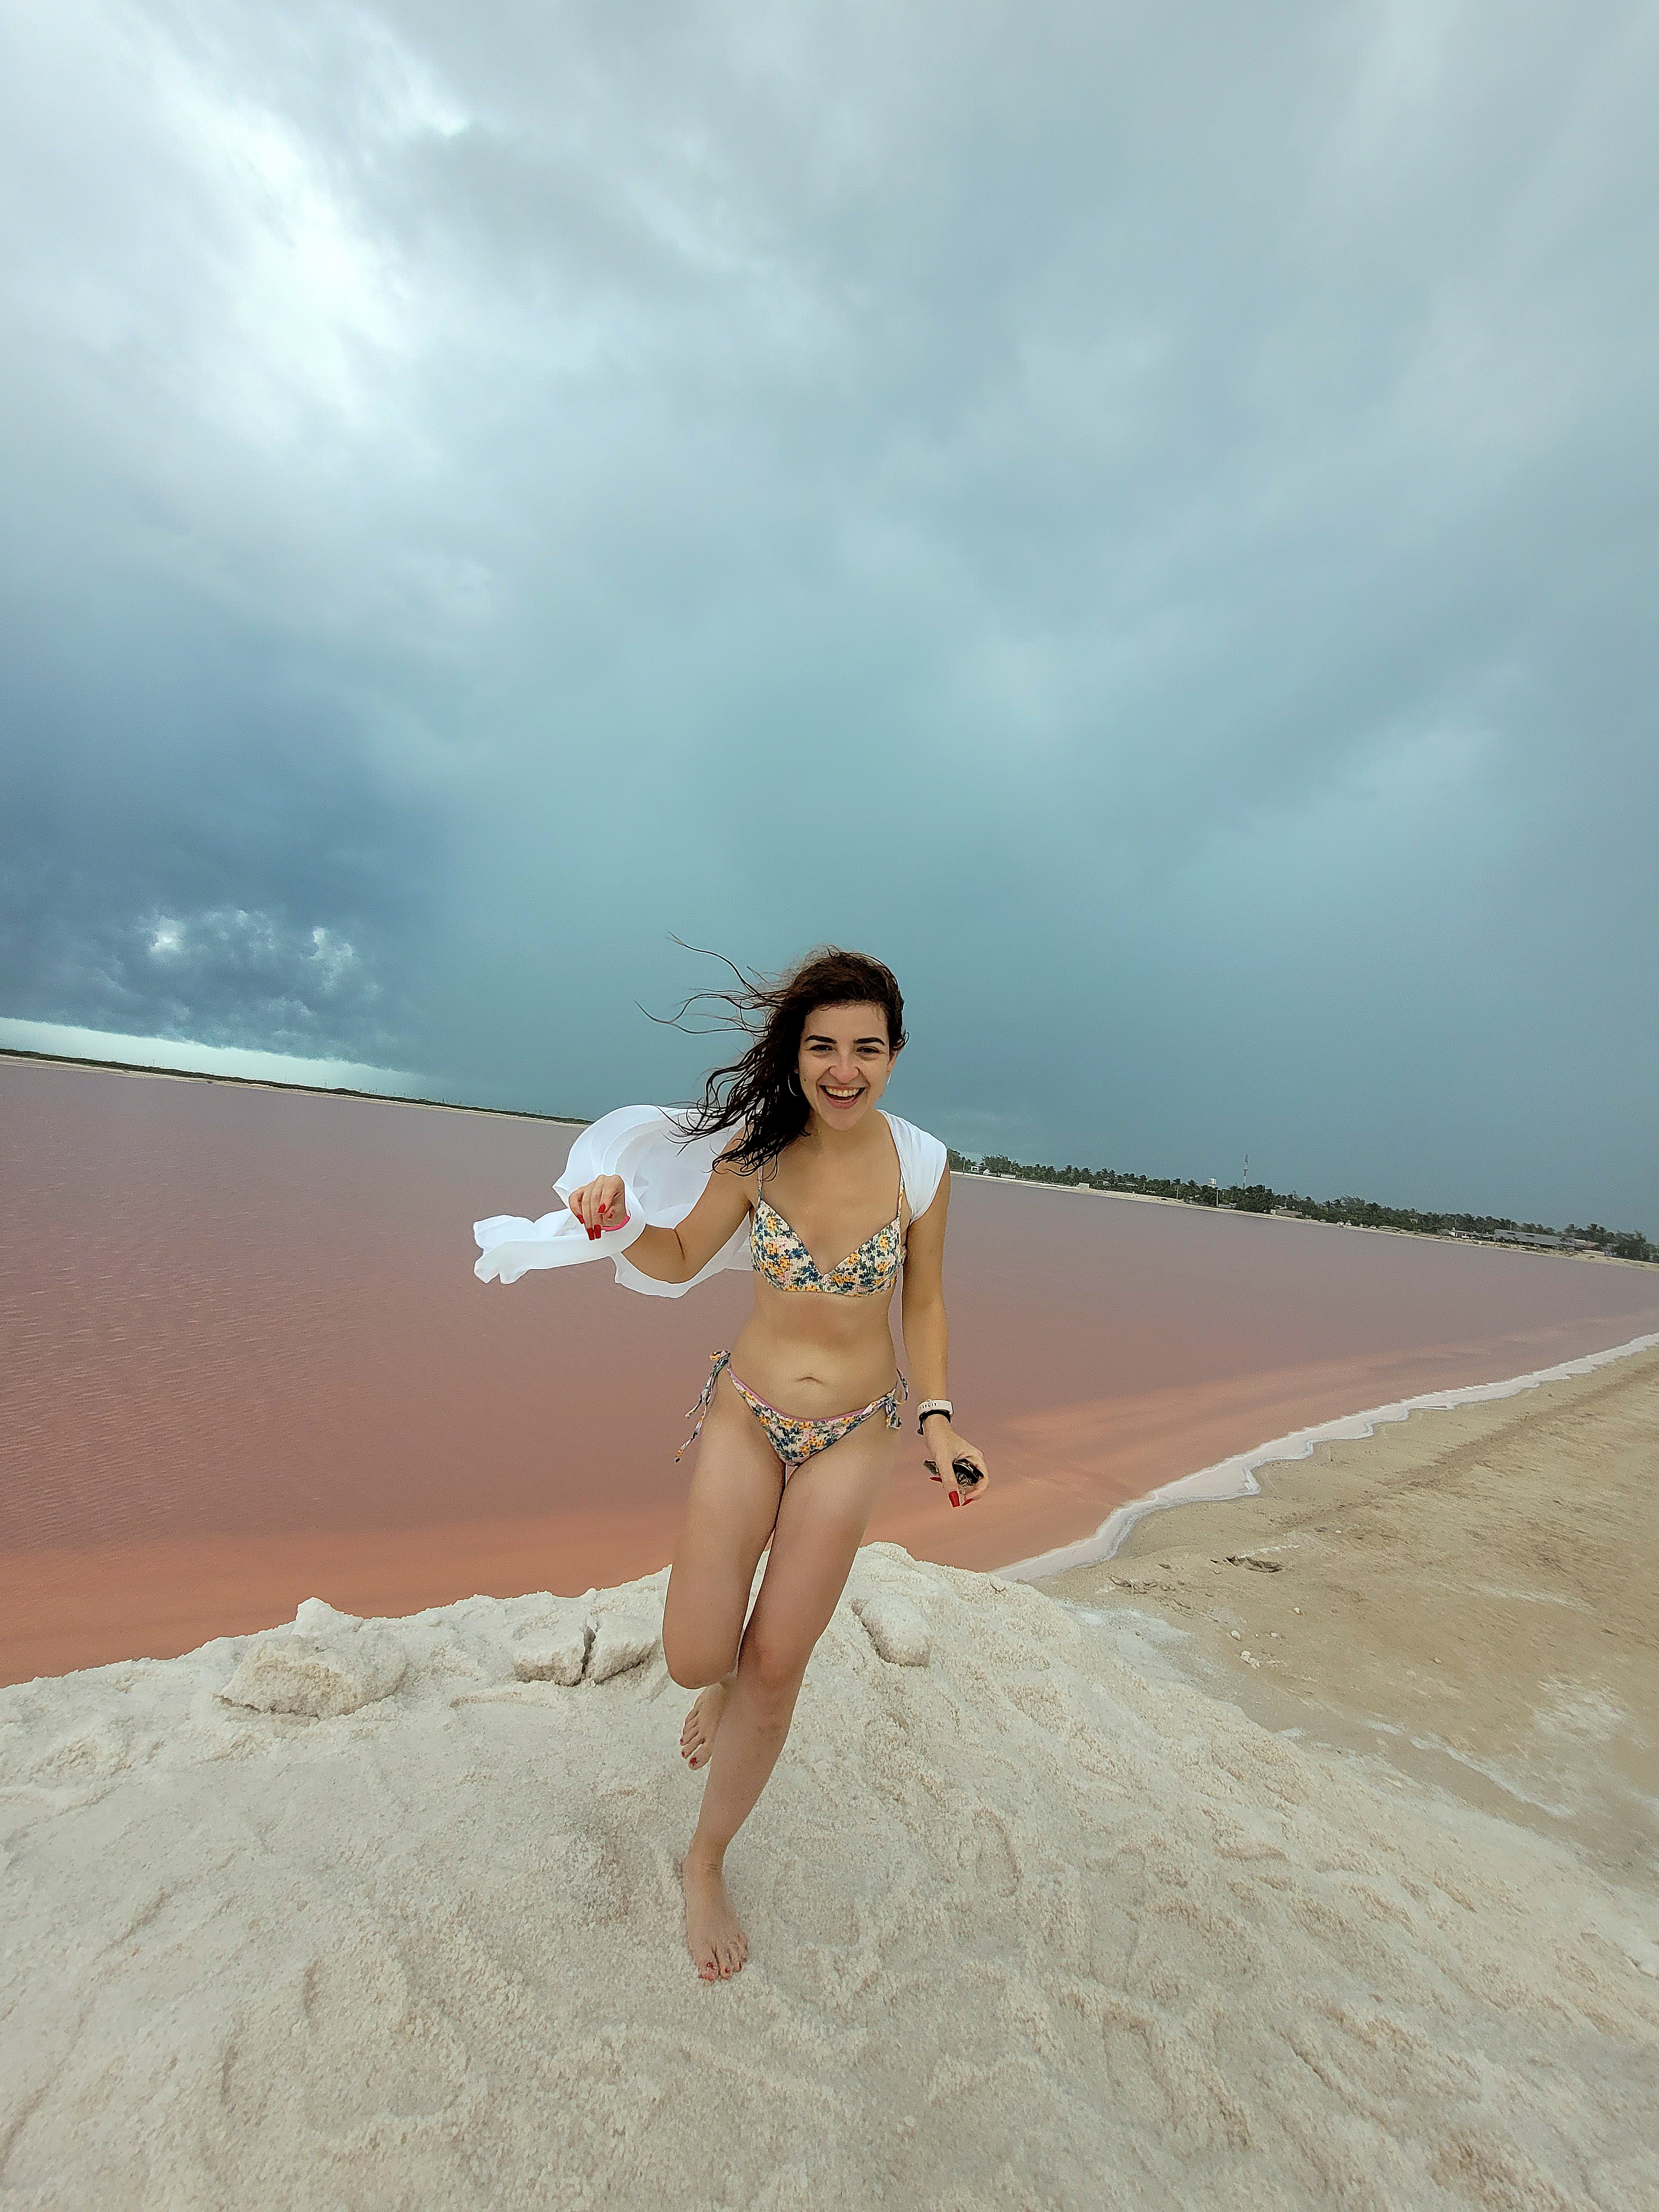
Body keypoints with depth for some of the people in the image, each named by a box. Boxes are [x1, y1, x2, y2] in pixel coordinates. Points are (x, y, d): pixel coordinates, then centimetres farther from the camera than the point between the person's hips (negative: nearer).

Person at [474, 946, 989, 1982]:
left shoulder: (920, 1165, -13)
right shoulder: (756, 1149, -13)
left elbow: (924, 1304, 0)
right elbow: (679, 1260, -2)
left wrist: (940, 1420, -8)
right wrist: (618, 1222, -21)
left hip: (855, 1434, 0)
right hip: (746, 1416, 1)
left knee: (775, 1670, 8)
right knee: (696, 1660, 4)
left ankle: (707, 1862, 40)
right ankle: (727, 1673, 46)